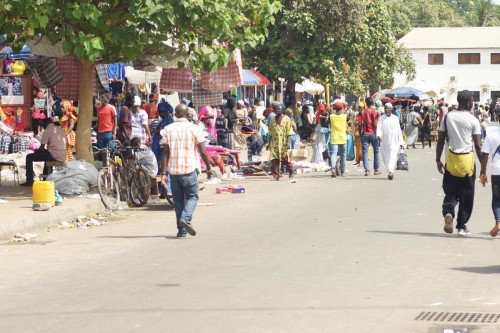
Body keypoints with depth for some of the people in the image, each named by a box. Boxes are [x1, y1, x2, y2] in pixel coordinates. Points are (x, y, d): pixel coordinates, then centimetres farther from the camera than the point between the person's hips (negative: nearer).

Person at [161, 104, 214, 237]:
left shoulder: (168, 129, 4)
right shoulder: (194, 129, -3)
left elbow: (165, 152, 0)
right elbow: (203, 152, -4)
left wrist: (164, 173, 0)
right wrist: (209, 168, 8)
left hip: (173, 170, 3)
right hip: (190, 169, -3)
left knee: (178, 199, 12)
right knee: (192, 196, 9)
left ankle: (181, 230, 10)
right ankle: (186, 218, -17)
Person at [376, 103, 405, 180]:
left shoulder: (395, 118, 9)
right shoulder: (381, 118, 6)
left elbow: (399, 130, 13)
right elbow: (379, 127, -7)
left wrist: (401, 142, 12)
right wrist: (379, 135, -29)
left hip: (394, 142, -1)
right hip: (384, 142, 1)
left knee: (392, 157, -15)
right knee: (385, 157, 6)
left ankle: (390, 171, -23)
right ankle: (389, 171, 19)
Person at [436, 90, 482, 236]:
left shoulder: (447, 117, 3)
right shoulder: (473, 120, -6)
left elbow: (440, 140, 5)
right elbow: (478, 145, -7)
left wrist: (438, 160, 12)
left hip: (451, 159, 3)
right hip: (467, 159, -3)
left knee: (450, 192, 11)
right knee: (466, 195, 8)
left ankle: (448, 212, -18)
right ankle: (462, 226, 11)